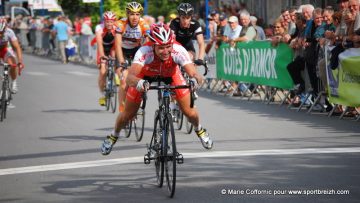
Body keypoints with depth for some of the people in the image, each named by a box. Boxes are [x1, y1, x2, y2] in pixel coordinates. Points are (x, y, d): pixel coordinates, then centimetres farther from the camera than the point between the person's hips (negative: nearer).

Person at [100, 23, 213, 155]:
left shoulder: (178, 51, -40)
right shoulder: (144, 52, -43)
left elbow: (193, 73, -50)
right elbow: (130, 78, -55)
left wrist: (195, 79, -73)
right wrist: (139, 83, -76)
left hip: (170, 74, 1)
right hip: (146, 76, -1)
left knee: (188, 111, -5)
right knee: (128, 114, 4)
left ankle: (199, 130, 30)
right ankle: (114, 135, 37)